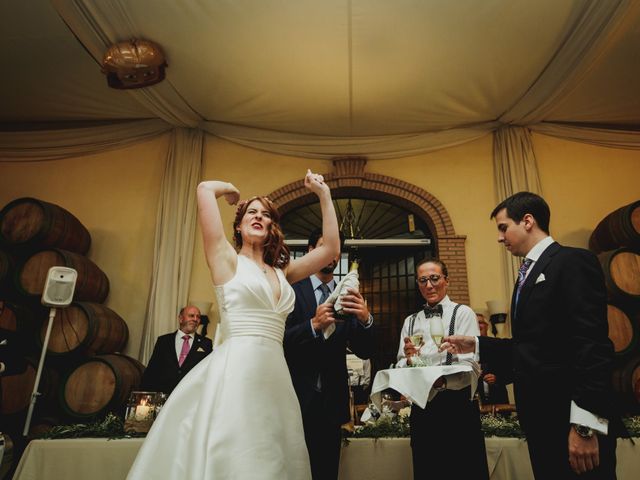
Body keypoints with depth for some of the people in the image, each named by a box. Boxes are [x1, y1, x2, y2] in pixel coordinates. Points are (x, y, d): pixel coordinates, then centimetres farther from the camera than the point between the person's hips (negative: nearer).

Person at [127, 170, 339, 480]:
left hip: (275, 376, 6)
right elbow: (205, 189, -1)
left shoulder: (282, 272, 18)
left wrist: (324, 195, 19)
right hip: (235, 371, -5)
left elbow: (331, 249, 19)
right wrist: (230, 190, 20)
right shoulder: (227, 259, 5)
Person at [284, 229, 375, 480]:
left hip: (331, 401, 3)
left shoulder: (347, 297, 6)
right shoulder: (291, 291, -3)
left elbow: (364, 351, 0)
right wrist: (313, 324, -27)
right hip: (296, 398, -3)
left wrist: (366, 320, -20)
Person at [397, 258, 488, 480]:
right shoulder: (410, 322, 10)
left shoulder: (463, 313, -2)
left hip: (457, 404, -3)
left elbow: (471, 365, -13)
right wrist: (409, 359, -16)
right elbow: (401, 369, 7)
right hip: (421, 407, 4)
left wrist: (442, 380, -30)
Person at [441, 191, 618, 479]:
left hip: (570, 418, -9)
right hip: (539, 416, 9)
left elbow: (592, 345, -20)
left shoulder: (573, 262, -11)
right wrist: (476, 345, 10)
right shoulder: (529, 273, 17)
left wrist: (585, 425, -24)